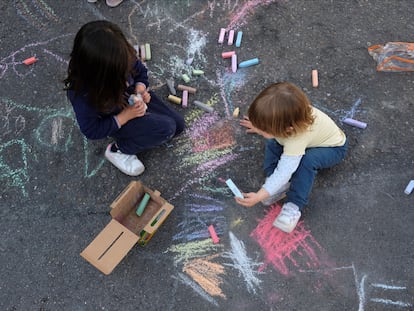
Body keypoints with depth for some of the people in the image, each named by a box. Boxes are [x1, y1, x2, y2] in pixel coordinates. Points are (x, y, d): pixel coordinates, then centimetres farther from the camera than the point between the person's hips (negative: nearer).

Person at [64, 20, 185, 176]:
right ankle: (118, 150, -5)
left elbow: (140, 70, -3)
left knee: (178, 124, 5)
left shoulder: (122, 57, -27)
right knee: (166, 129, -22)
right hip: (116, 121, -5)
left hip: (135, 100, 6)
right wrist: (126, 116, -29)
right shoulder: (82, 93, -38)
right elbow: (92, 131, -24)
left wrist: (141, 87, -24)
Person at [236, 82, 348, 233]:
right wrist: (260, 125, 14)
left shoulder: (297, 138, -45)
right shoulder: (283, 115, -28)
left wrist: (259, 196, -45)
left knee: (308, 160, -36)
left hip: (333, 147, -7)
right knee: (274, 142, -13)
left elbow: (284, 171, -44)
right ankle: (280, 185, -12)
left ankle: (294, 206, -24)